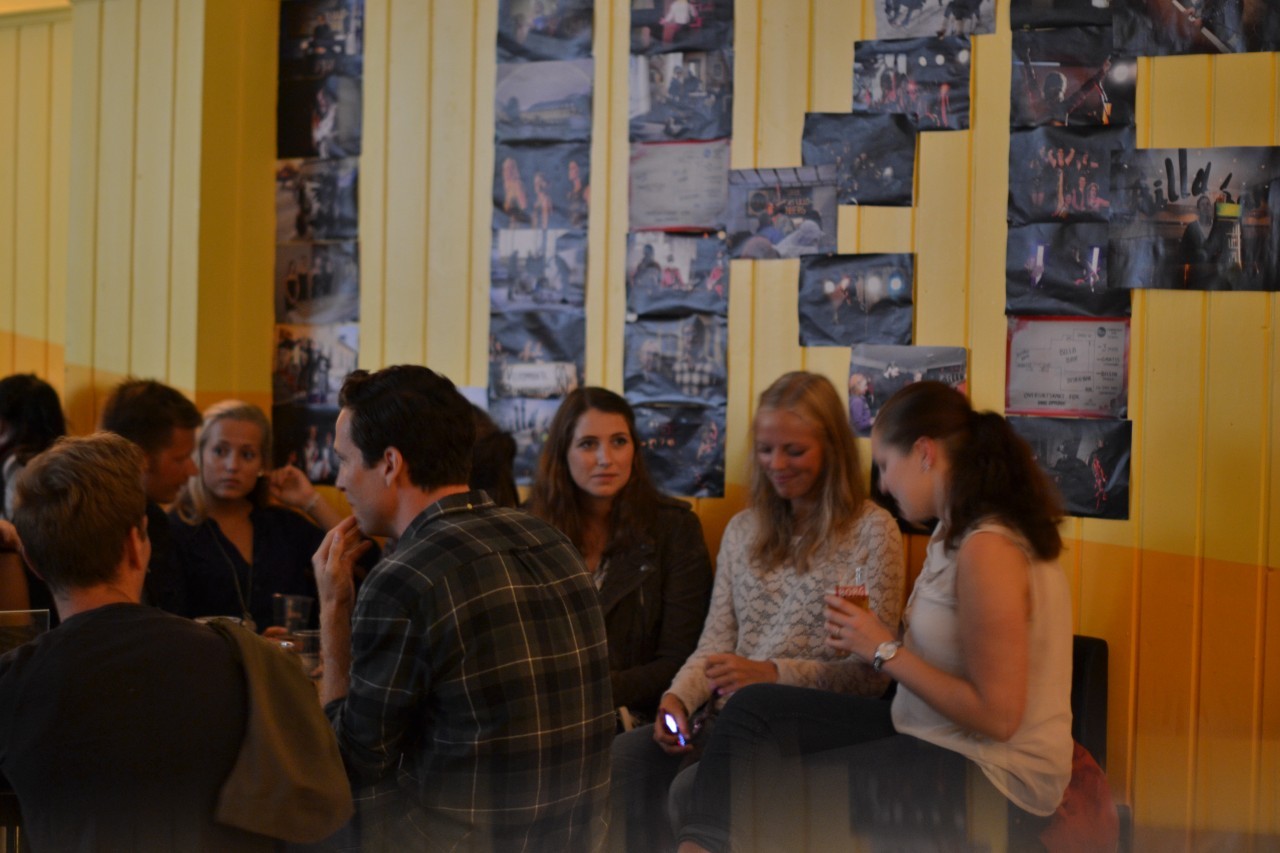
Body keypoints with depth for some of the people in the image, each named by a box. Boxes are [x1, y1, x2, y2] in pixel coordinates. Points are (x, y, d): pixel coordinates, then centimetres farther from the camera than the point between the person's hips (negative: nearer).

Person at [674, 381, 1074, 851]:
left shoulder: (987, 549, -21)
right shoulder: (957, 533, 10)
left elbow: (998, 716, -23)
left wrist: (888, 652, -14)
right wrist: (874, 639, -2)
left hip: (993, 778, -9)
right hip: (935, 738, 9)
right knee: (754, 708, 0)